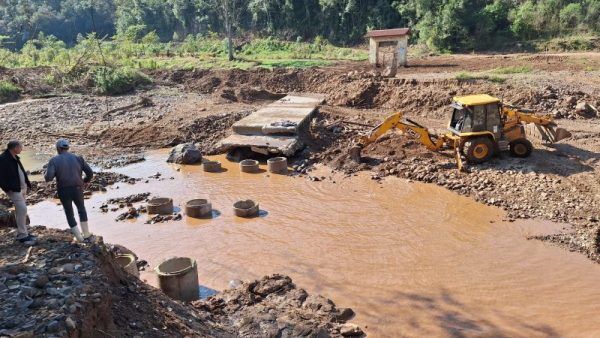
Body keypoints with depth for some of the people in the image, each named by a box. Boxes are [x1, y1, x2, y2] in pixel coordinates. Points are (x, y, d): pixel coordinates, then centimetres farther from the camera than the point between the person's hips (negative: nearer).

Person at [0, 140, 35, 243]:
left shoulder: (15, 157, 12)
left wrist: (27, 183, 14)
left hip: (22, 187, 9)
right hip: (14, 189, -9)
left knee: (20, 210, 13)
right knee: (22, 209, -13)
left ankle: (22, 233, 21)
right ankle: (22, 235, -7)